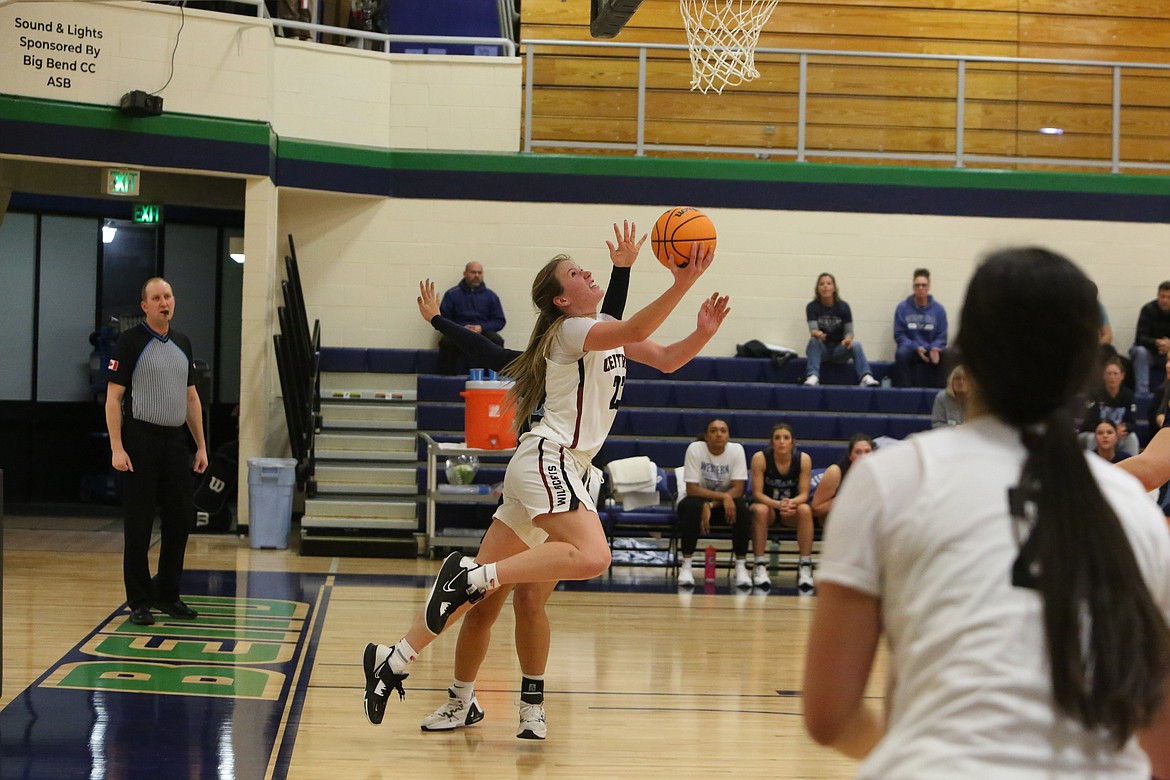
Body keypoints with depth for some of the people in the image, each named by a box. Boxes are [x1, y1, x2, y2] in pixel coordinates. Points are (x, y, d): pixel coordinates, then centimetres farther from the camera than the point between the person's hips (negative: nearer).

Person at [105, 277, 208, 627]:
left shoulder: (182, 343, 13)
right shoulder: (131, 342, -5)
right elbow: (113, 396, -8)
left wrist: (201, 445, 12)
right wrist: (117, 447, -16)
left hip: (175, 441, 6)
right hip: (141, 439, -6)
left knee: (181, 519, 6)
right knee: (139, 525, -2)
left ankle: (168, 595, 19)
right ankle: (139, 601, 6)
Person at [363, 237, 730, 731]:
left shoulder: (605, 329, 20)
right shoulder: (571, 329, -8)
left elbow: (666, 359, 18)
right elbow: (634, 331, -26)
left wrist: (703, 333, -1)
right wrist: (681, 284, -34)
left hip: (566, 467, 10)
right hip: (548, 458, -10)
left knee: (481, 588, 6)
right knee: (591, 557, -30)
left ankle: (395, 660, 6)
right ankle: (470, 574, -25)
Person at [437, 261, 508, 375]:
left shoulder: (491, 296, 17)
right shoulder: (452, 294, 14)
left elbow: (500, 321, 12)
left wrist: (481, 328, -6)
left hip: (483, 332, 1)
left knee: (497, 340, -33)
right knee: (446, 341, -35)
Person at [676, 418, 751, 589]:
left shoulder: (736, 450, -13)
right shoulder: (695, 449, -17)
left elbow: (738, 489, -16)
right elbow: (692, 489, -20)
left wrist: (711, 505, -28)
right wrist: (723, 496, -32)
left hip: (726, 503, 1)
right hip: (700, 499, -1)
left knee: (741, 507, -31)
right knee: (691, 505, -35)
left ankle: (741, 567, -22)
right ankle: (686, 566, -27)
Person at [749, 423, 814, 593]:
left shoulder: (803, 459, -14)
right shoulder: (760, 458, -18)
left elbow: (804, 494, -13)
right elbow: (757, 493, -18)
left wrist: (791, 503, -37)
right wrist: (778, 504, -37)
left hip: (792, 509, 1)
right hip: (768, 504, -1)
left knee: (805, 510, -32)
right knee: (761, 510, -35)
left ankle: (805, 567, -27)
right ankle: (760, 566, -29)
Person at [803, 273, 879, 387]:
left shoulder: (843, 306, -4)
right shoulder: (812, 307, -7)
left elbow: (849, 331, -6)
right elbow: (813, 330, -18)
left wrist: (848, 338, -31)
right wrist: (817, 334, -43)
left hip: (839, 349, 1)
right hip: (821, 349, -1)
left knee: (856, 344, -28)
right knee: (814, 341, -33)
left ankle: (866, 377, -46)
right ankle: (813, 377, -49)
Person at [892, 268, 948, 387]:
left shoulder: (938, 309, 4)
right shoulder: (902, 308, 1)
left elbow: (941, 337, 5)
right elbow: (899, 335, 1)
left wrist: (934, 349, -18)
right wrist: (916, 347, -17)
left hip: (931, 350, 1)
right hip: (910, 349, -1)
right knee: (901, 354, -36)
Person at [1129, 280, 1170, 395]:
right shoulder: (1148, 310, -15)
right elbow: (1140, 339, -22)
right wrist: (1157, 343, -41)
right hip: (1148, 350, -2)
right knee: (1140, 351, -35)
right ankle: (1141, 393, -38)